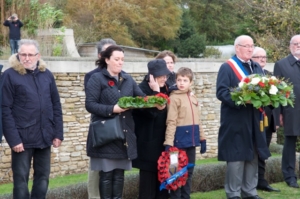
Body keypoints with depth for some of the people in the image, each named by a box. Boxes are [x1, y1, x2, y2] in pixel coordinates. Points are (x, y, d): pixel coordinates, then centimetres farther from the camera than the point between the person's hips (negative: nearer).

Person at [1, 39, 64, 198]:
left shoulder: (46, 74, 8)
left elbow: (56, 105, 10)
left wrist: (58, 133, 4)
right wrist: (13, 138, -16)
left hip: (44, 136, 5)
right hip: (23, 137, -5)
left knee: (43, 176, 12)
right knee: (21, 178, 2)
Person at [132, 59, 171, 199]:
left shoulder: (164, 89, 10)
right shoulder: (143, 89, -12)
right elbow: (149, 111, -24)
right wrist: (155, 91, -27)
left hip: (162, 141, 7)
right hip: (148, 144, -7)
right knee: (148, 179, -3)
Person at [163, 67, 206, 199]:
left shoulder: (193, 97, 12)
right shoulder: (174, 98, -8)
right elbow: (171, 122, -13)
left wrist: (202, 138, 14)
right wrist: (168, 142, -19)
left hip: (191, 140, 7)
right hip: (180, 140, -7)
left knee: (189, 171, 13)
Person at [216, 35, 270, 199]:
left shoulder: (257, 67, 16)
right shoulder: (227, 67, -6)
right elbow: (221, 92, -14)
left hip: (254, 120, 7)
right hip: (236, 121, -7)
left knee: (253, 157, 10)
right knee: (236, 157, -3)